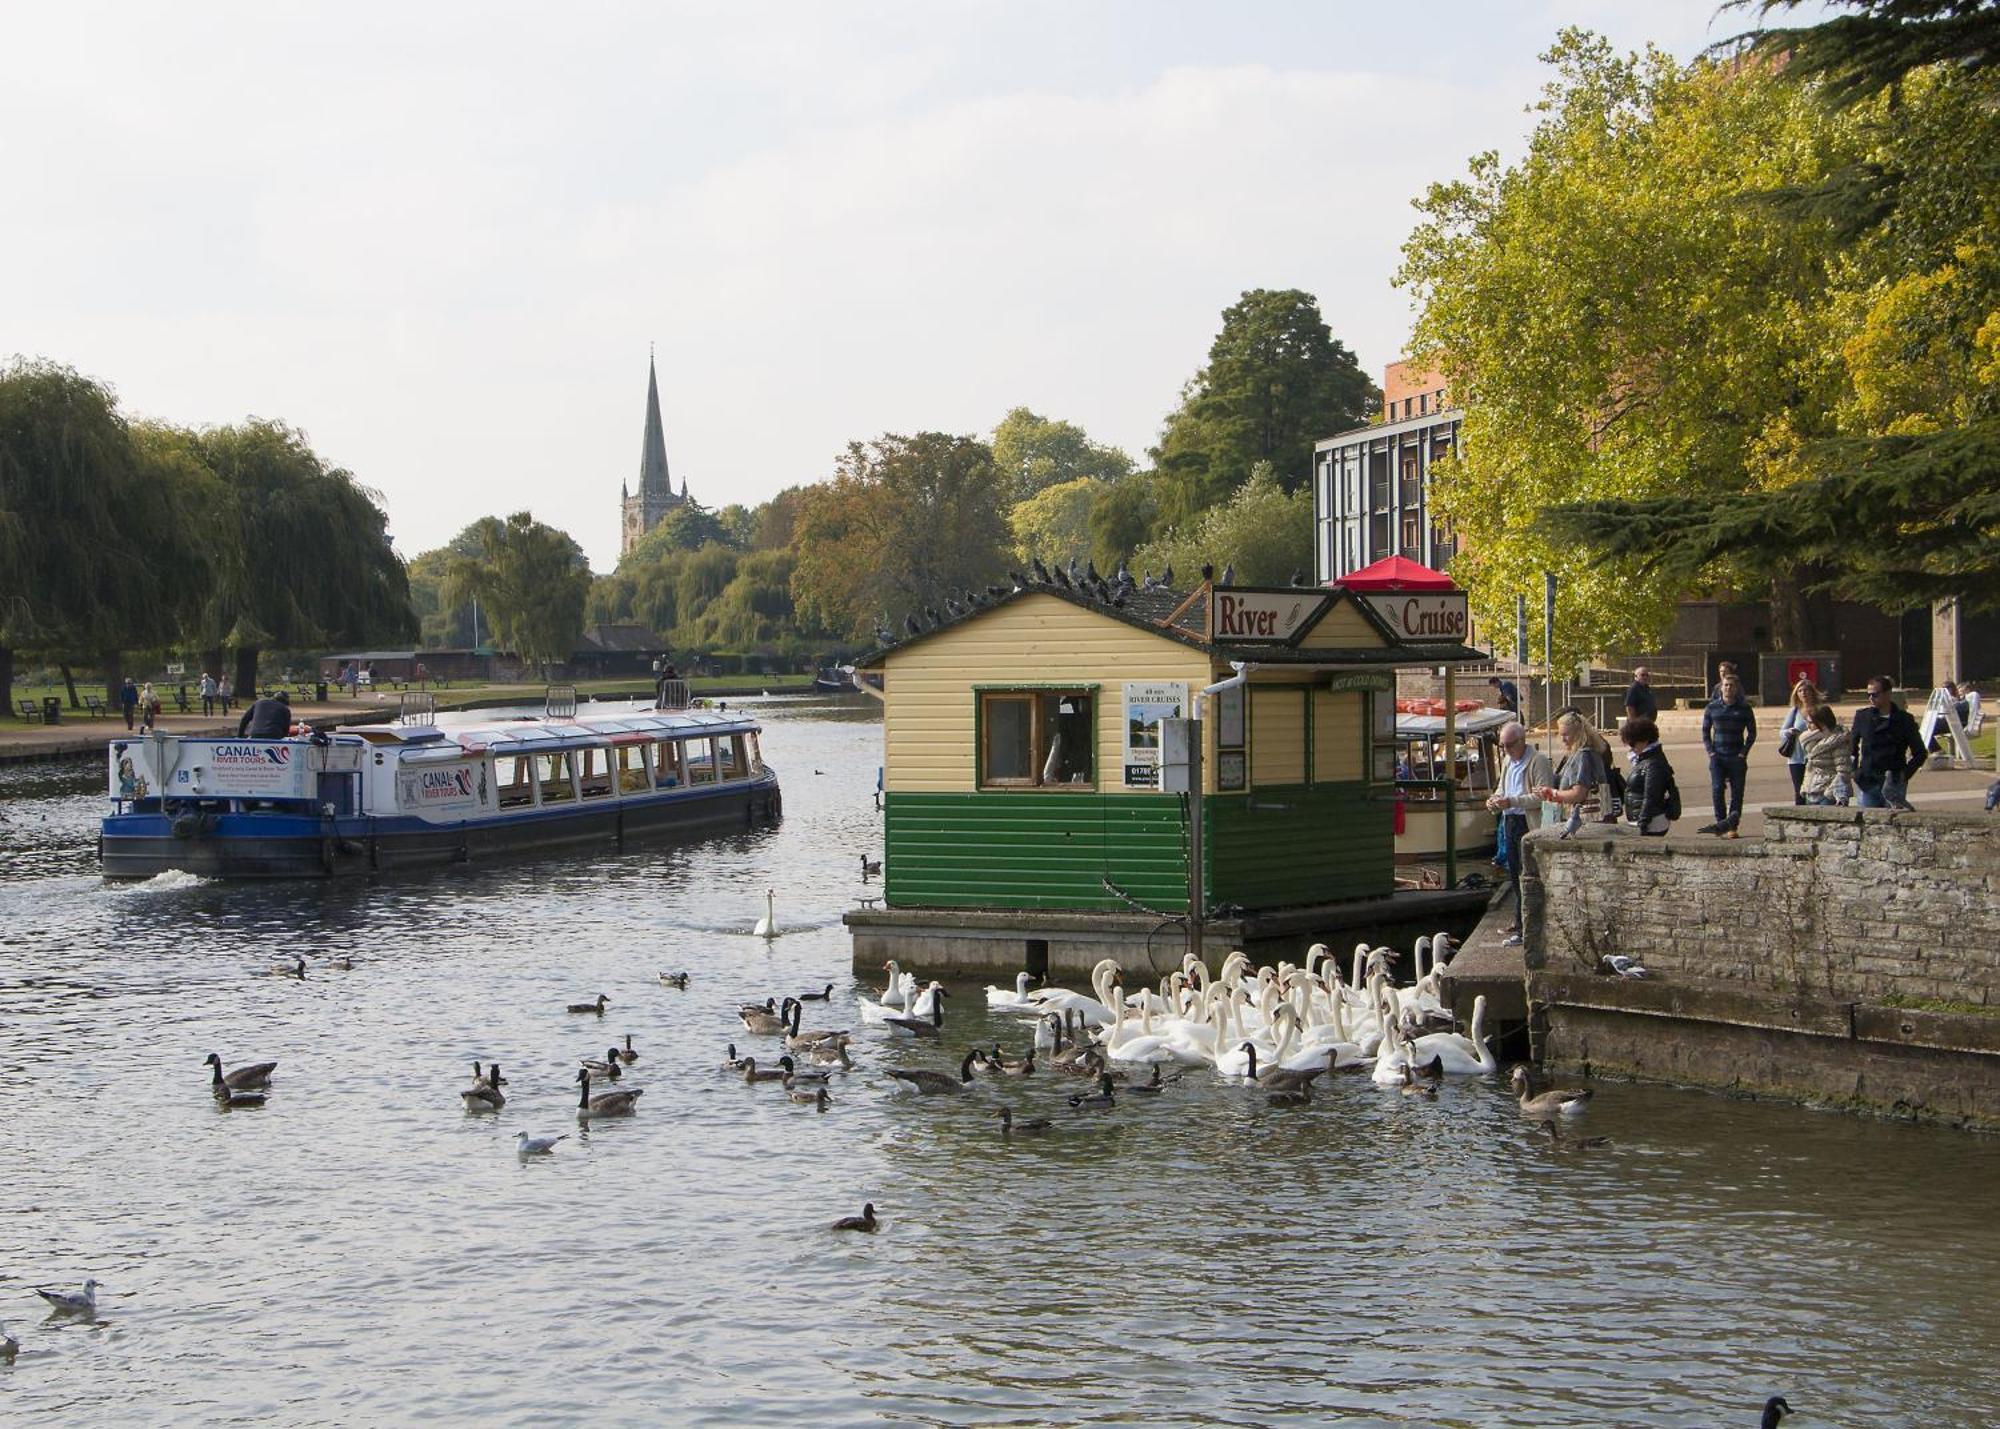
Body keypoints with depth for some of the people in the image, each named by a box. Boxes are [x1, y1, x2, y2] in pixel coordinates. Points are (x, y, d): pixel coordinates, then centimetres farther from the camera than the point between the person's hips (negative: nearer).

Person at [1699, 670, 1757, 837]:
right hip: (1718, 757, 1)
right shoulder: (1712, 707, 5)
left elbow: (1752, 732, 6)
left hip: (1737, 758, 0)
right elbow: (1705, 731, 11)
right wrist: (1710, 751, 0)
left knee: (1737, 792, -1)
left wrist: (1744, 752, -4)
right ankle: (1721, 823, -3)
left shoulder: (1744, 708, 2)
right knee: (1717, 789, -11)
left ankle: (1732, 827, 3)